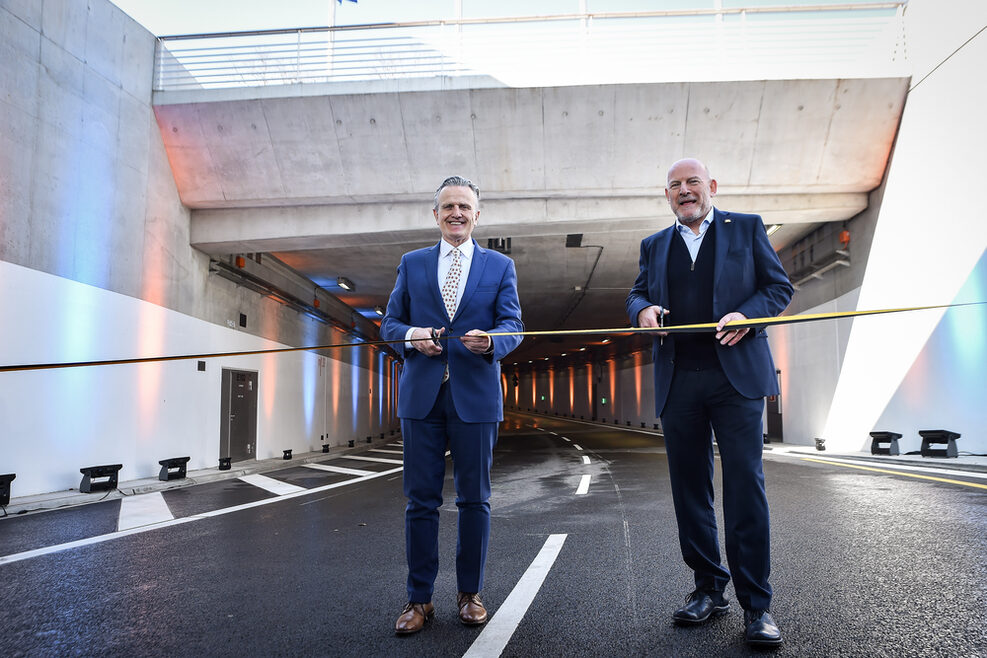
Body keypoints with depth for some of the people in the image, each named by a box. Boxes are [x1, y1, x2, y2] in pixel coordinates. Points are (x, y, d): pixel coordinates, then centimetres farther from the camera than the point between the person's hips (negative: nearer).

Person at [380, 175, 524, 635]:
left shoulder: (500, 266, 9)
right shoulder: (412, 264, 13)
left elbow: (514, 325, 2)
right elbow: (390, 323, 12)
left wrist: (491, 341, -20)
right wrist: (411, 335, -11)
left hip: (475, 395, -1)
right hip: (422, 395, 1)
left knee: (474, 499, 7)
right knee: (421, 499, 5)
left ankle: (470, 593, 23)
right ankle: (419, 598, 18)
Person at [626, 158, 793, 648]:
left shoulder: (746, 228, 11)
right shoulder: (654, 245, 19)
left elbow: (779, 286, 8)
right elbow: (637, 293, 17)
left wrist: (746, 315, -11)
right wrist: (642, 309, -7)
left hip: (736, 375, -3)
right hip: (678, 381, 4)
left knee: (745, 484, -6)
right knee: (689, 488, 7)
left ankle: (755, 605, 5)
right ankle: (708, 589, 21)